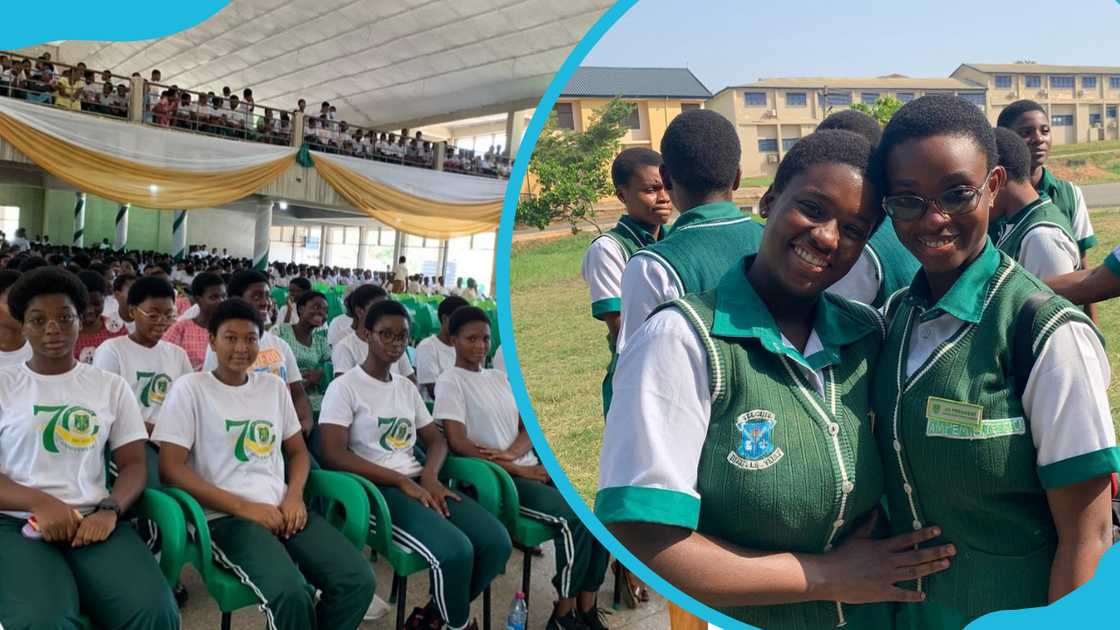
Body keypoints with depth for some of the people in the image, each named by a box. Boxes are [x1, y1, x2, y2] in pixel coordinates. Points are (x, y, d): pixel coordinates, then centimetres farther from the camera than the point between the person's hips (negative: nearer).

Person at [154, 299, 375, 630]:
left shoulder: (274, 385, 16)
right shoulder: (190, 388, 1)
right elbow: (170, 469, -6)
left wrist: (294, 496, -2)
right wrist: (244, 506, -13)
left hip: (281, 509, 5)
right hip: (226, 516, -5)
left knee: (358, 580, -17)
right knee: (291, 594, -32)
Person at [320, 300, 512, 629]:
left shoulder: (407, 387, 18)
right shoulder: (344, 387, -3)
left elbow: (436, 439, 19)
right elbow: (334, 455, -14)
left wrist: (429, 475, -5)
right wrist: (402, 481, -17)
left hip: (418, 483, 7)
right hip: (376, 489, -7)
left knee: (497, 542, -14)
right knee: (455, 551, -30)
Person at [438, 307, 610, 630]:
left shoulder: (498, 377, 18)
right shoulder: (450, 382, -4)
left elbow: (528, 427, 14)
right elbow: (459, 443, -14)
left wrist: (511, 453, -10)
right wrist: (518, 470, -15)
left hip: (529, 467, 7)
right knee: (574, 518, -24)